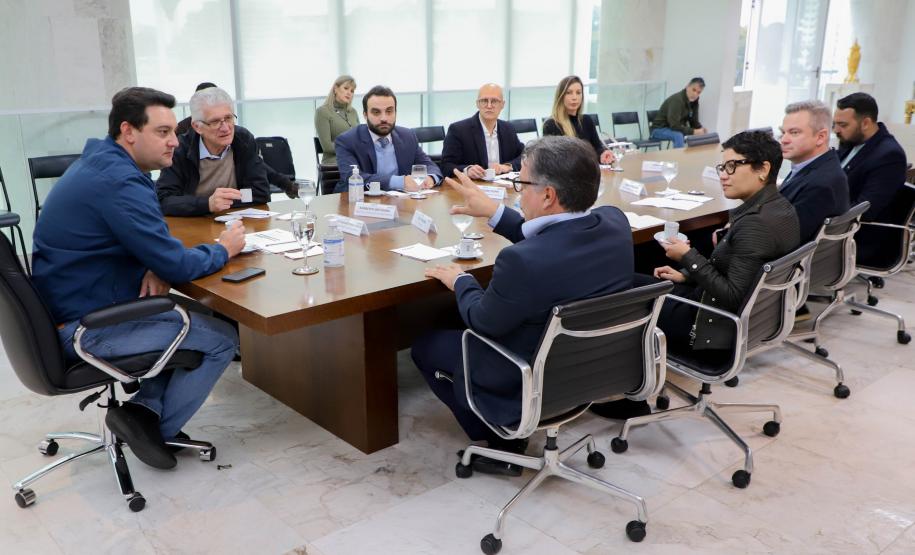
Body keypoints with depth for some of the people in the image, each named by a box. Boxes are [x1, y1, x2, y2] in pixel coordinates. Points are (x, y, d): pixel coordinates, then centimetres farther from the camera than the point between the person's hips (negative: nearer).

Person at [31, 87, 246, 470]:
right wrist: (224, 249, -5)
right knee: (224, 338, -5)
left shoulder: (100, 165, 9)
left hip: (72, 308, 10)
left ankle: (146, 406, 10)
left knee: (190, 316, 22)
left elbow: (149, 241, 16)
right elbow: (177, 265, -25)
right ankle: (159, 427, 8)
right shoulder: (119, 181, -25)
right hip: (86, 329, -10)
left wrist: (156, 268, -6)